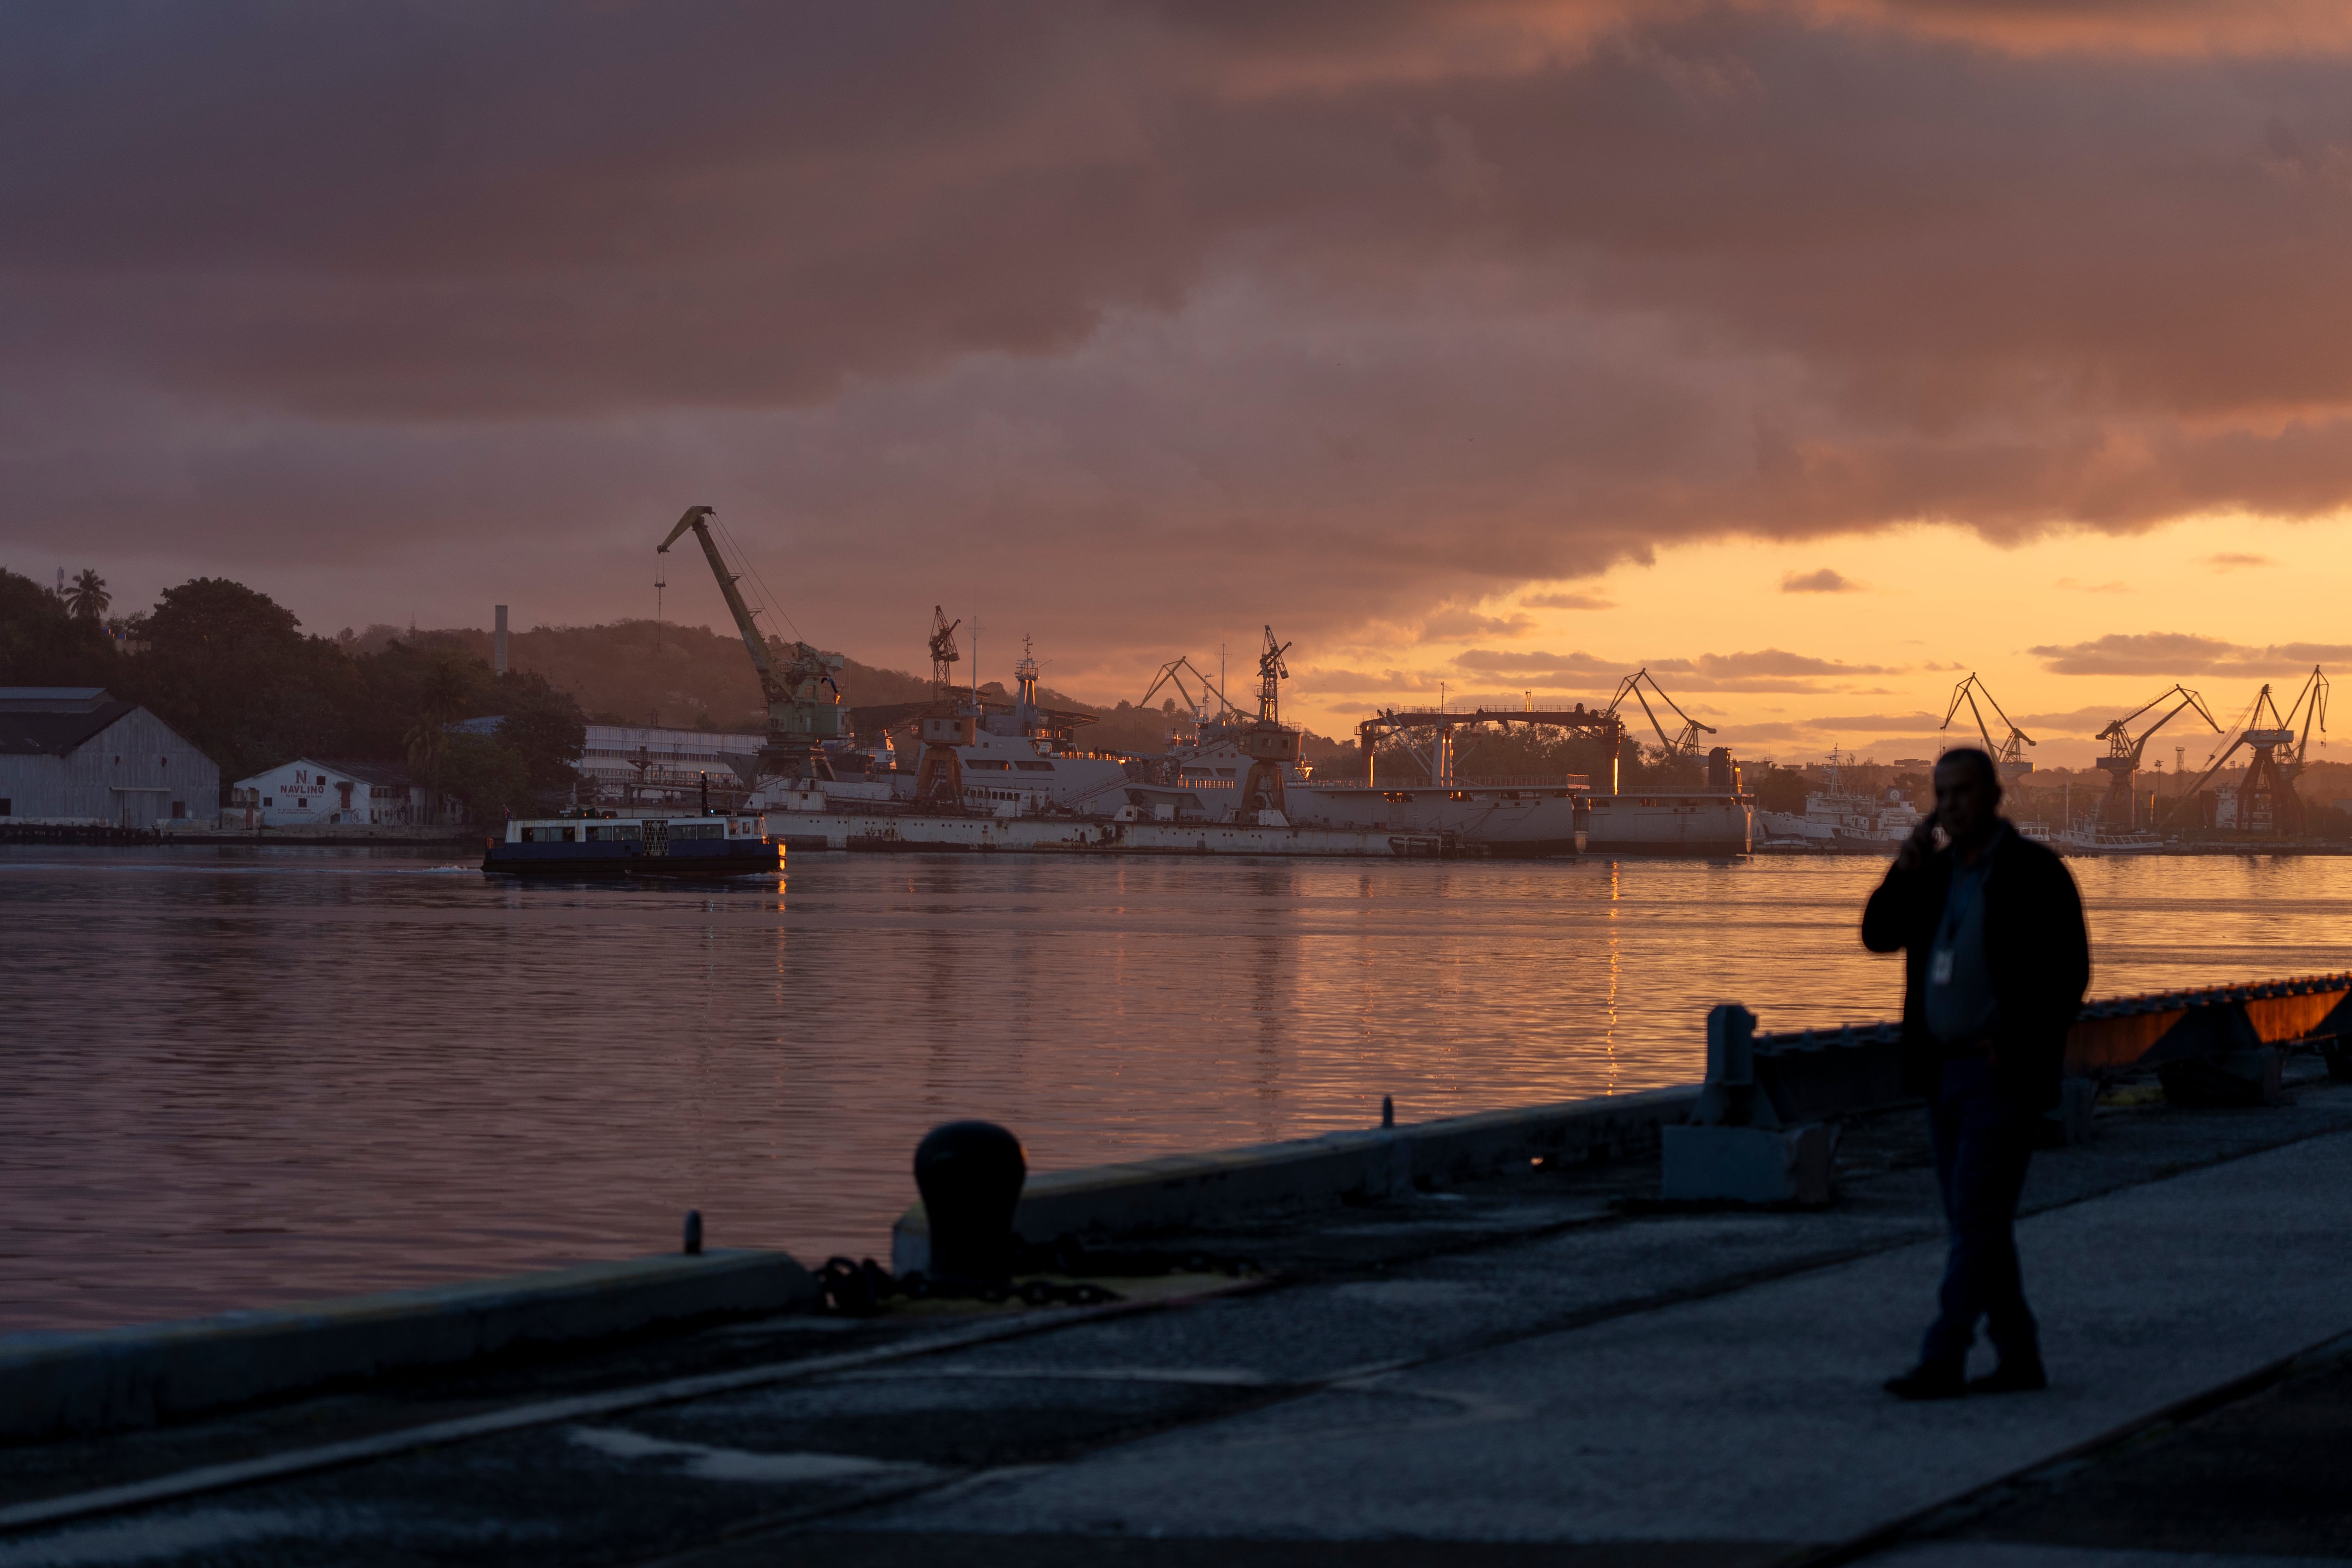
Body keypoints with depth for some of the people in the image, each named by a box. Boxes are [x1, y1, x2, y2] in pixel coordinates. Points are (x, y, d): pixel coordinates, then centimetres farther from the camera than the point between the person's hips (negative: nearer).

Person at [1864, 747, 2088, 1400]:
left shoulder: (2034, 872, -9)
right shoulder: (1936, 870, 11)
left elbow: (2068, 972, -11)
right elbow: (1878, 935, 7)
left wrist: (2016, 1047, -15)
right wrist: (1903, 873, -8)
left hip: (2003, 1074, -8)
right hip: (1944, 1071, 8)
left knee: (1976, 1218, -9)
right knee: (1977, 1223, 10)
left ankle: (1942, 1360, -11)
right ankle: (2019, 1358, 16)